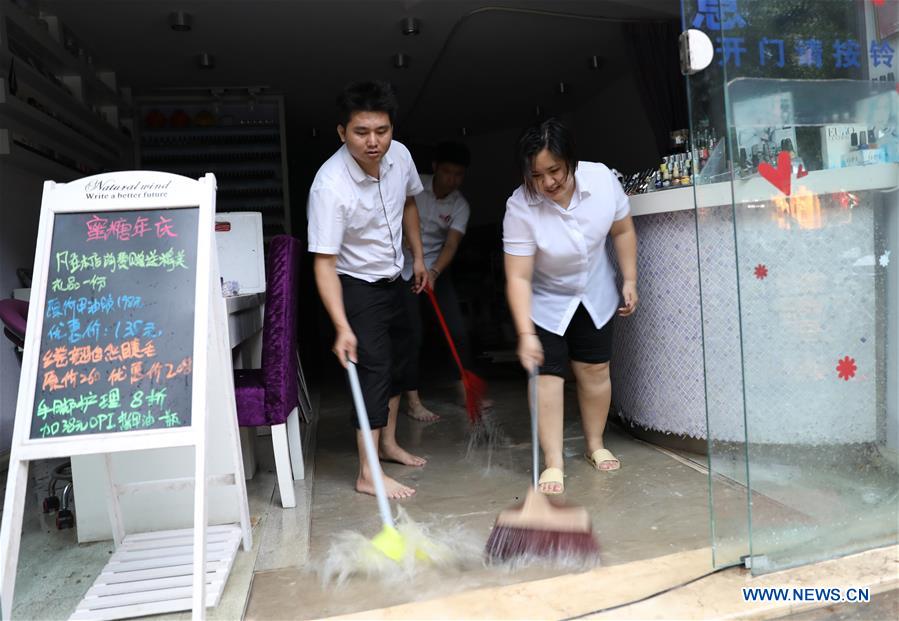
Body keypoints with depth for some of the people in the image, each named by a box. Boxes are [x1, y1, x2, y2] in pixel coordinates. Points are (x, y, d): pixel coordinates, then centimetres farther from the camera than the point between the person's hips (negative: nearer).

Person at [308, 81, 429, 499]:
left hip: (392, 279, 8)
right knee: (374, 367, -11)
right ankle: (368, 474, 0)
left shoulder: (399, 155, -12)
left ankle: (388, 442, 36)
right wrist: (342, 327, -39)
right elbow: (324, 263, -32)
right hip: (355, 285, -7)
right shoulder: (330, 185, -31)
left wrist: (418, 257, 12)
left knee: (397, 358, 17)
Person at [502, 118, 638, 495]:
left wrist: (629, 281, -2)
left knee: (595, 369, 9)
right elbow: (518, 277, -30)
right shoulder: (520, 207, -30)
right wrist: (525, 333, -37)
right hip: (544, 302, -3)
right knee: (546, 375, -9)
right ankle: (553, 463, 1)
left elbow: (623, 230, -2)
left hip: (594, 295, 3)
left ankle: (595, 445, 28)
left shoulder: (601, 178, -20)